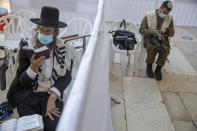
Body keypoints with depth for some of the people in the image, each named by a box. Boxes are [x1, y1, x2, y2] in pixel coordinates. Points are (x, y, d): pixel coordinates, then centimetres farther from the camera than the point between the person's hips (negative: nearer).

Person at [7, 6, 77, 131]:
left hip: (53, 95, 0)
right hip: (28, 94, 0)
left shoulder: (65, 50, -1)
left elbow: (66, 78, -4)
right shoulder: (27, 48, -2)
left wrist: (52, 97, -19)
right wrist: (33, 67, -22)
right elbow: (22, 82, -2)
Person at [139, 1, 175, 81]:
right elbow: (141, 30, -11)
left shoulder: (169, 19, 0)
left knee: (166, 49, -30)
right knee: (152, 48, -36)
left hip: (161, 38, 3)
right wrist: (153, 31, -26)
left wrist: (171, 32, -17)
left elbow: (171, 34, 9)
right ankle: (149, 67, -9)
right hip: (149, 37, -2)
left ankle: (158, 70, -9)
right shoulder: (149, 16, -9)